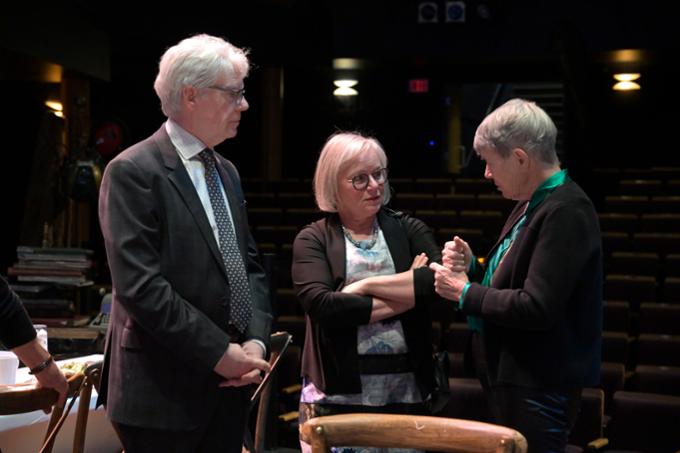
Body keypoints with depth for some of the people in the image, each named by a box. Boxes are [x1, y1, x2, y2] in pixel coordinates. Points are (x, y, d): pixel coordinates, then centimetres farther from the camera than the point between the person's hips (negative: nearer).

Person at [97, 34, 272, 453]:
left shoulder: (226, 171, 13)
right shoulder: (133, 172, -12)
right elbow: (140, 286, -19)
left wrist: (256, 341, -3)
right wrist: (219, 352, -17)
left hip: (228, 384, 7)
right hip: (164, 390, -7)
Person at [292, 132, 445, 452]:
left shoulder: (409, 230, 9)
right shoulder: (313, 239, 2)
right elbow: (321, 305, -15)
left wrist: (367, 285, -11)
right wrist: (408, 294, -9)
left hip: (407, 391, 2)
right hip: (338, 395, -2)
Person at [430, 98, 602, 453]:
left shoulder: (565, 211, -20)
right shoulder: (531, 203, 11)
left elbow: (536, 308, -25)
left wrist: (465, 293, -14)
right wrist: (472, 267, 1)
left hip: (539, 387, -10)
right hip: (515, 377, 10)